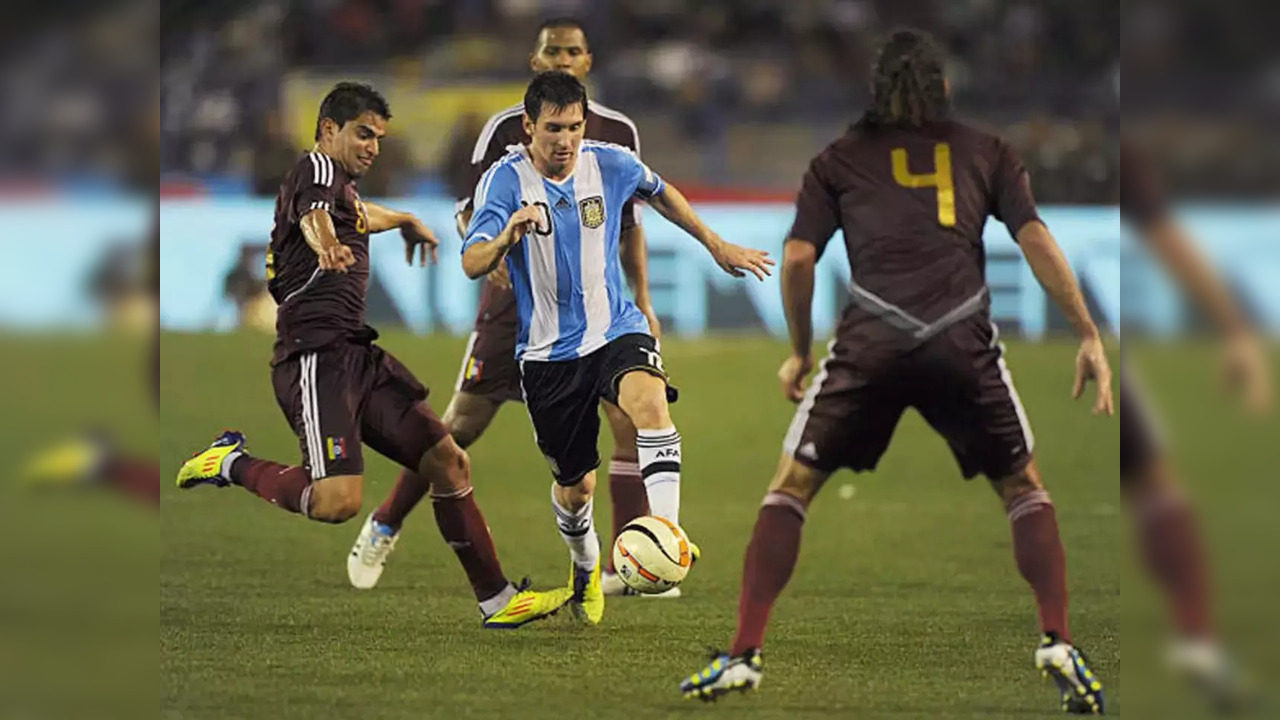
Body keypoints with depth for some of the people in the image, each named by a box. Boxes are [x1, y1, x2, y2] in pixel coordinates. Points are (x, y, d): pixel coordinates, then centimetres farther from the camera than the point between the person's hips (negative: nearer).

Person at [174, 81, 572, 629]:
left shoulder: (343, 185, 24)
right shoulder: (317, 167, -6)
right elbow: (312, 213, -31)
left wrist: (406, 222, 70)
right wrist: (326, 245, -55)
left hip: (355, 355, 10)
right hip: (315, 354, -10)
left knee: (447, 460, 2)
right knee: (337, 501, -24)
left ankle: (497, 599, 6)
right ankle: (232, 464, 0)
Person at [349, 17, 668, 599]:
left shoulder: (617, 132, 6)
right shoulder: (506, 129, -2)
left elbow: (629, 225, 14)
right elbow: (469, 210, 0)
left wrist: (643, 301, 9)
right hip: (517, 295, -2)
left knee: (632, 419, -14)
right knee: (462, 425, 2)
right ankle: (383, 528, 23)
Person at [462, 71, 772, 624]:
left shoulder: (611, 164, -4)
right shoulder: (505, 179, -13)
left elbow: (659, 193, 20)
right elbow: (472, 263, -26)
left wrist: (717, 245, 25)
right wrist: (508, 237, -47)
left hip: (615, 330, 1)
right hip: (548, 352, -1)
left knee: (648, 397, -34)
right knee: (575, 486, 9)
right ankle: (586, 567, 42)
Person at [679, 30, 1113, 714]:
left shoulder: (840, 159, 18)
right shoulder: (988, 152, 18)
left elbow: (797, 258, 9)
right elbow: (1037, 240, 8)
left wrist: (799, 353, 22)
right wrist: (1090, 337, 7)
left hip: (871, 341, 0)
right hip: (964, 342, 0)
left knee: (791, 484, 13)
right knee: (1023, 486, 19)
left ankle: (743, 654, 4)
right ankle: (1058, 644, 2)